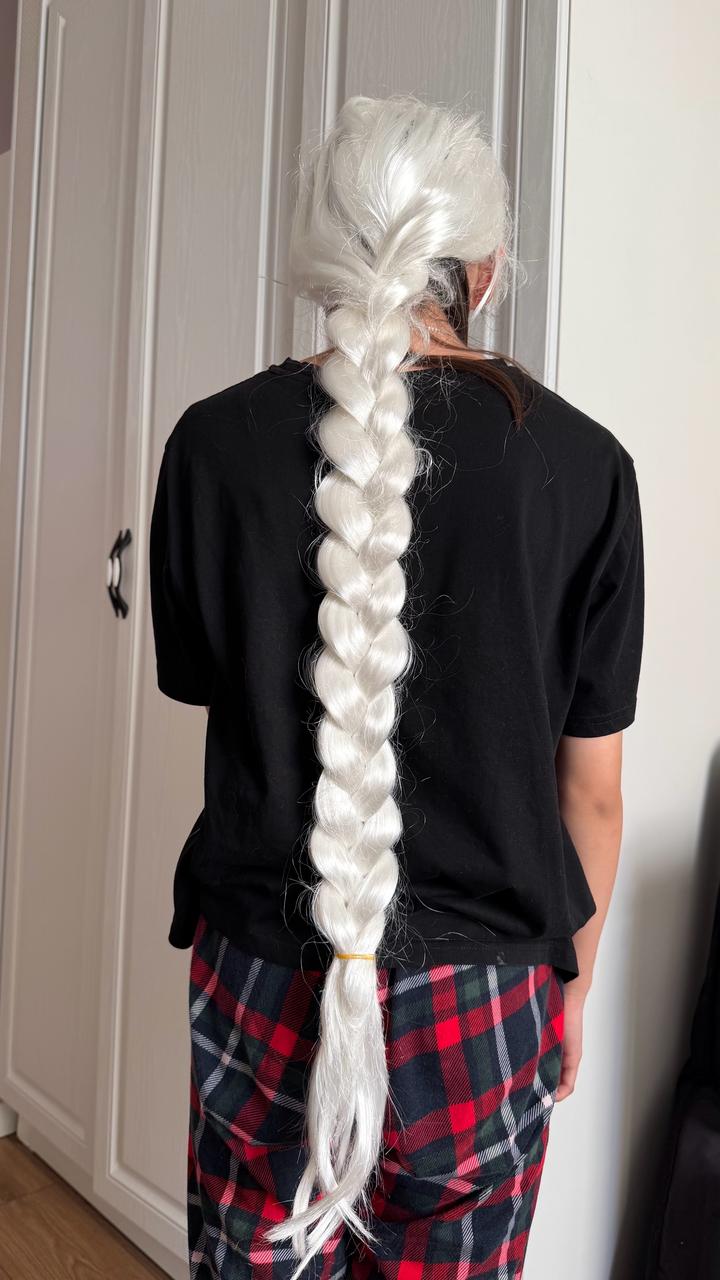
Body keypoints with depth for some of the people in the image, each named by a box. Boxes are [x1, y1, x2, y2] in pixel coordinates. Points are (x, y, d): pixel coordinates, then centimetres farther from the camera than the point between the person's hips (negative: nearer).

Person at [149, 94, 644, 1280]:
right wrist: (573, 984, 12)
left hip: (263, 979, 1)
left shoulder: (216, 442, -7)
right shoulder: (579, 464, -9)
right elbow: (591, 789, -2)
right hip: (482, 1000, 0)